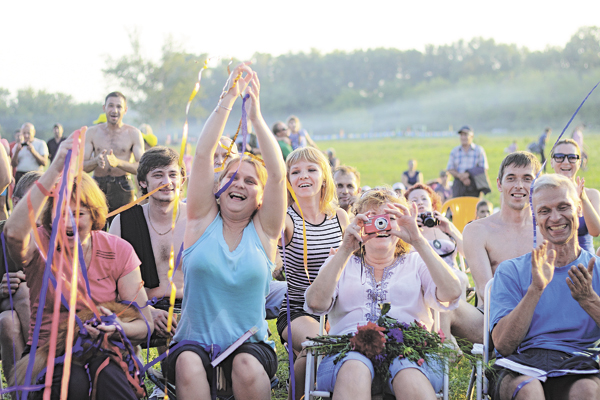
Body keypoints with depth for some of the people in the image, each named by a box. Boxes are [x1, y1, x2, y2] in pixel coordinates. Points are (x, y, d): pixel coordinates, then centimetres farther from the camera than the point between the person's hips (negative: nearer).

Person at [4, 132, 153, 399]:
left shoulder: (118, 251, -1)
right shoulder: (40, 245, -7)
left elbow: (145, 323, -1)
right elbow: (14, 232, -34)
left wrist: (119, 327, -26)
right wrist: (55, 169, -41)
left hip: (105, 348, 0)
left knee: (108, 373, -34)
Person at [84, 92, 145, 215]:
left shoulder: (133, 133, 2)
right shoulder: (92, 132, 8)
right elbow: (82, 166, 4)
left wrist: (118, 162, -23)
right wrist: (96, 161, -19)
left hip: (123, 190, -1)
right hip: (98, 187, 1)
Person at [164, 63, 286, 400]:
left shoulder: (263, 231, 6)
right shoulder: (203, 221, 6)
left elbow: (277, 173, -8)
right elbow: (203, 155, -3)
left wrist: (256, 116, -14)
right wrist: (228, 101, -9)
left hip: (251, 344, 0)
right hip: (195, 343, 0)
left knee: (247, 367, -32)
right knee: (188, 365, -32)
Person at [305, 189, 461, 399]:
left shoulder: (416, 263, 23)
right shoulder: (341, 263, 23)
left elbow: (451, 294, 0)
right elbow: (316, 303, 1)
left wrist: (418, 241, -7)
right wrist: (345, 250, -6)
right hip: (351, 348, 0)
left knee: (411, 378, -38)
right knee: (355, 371, -39)